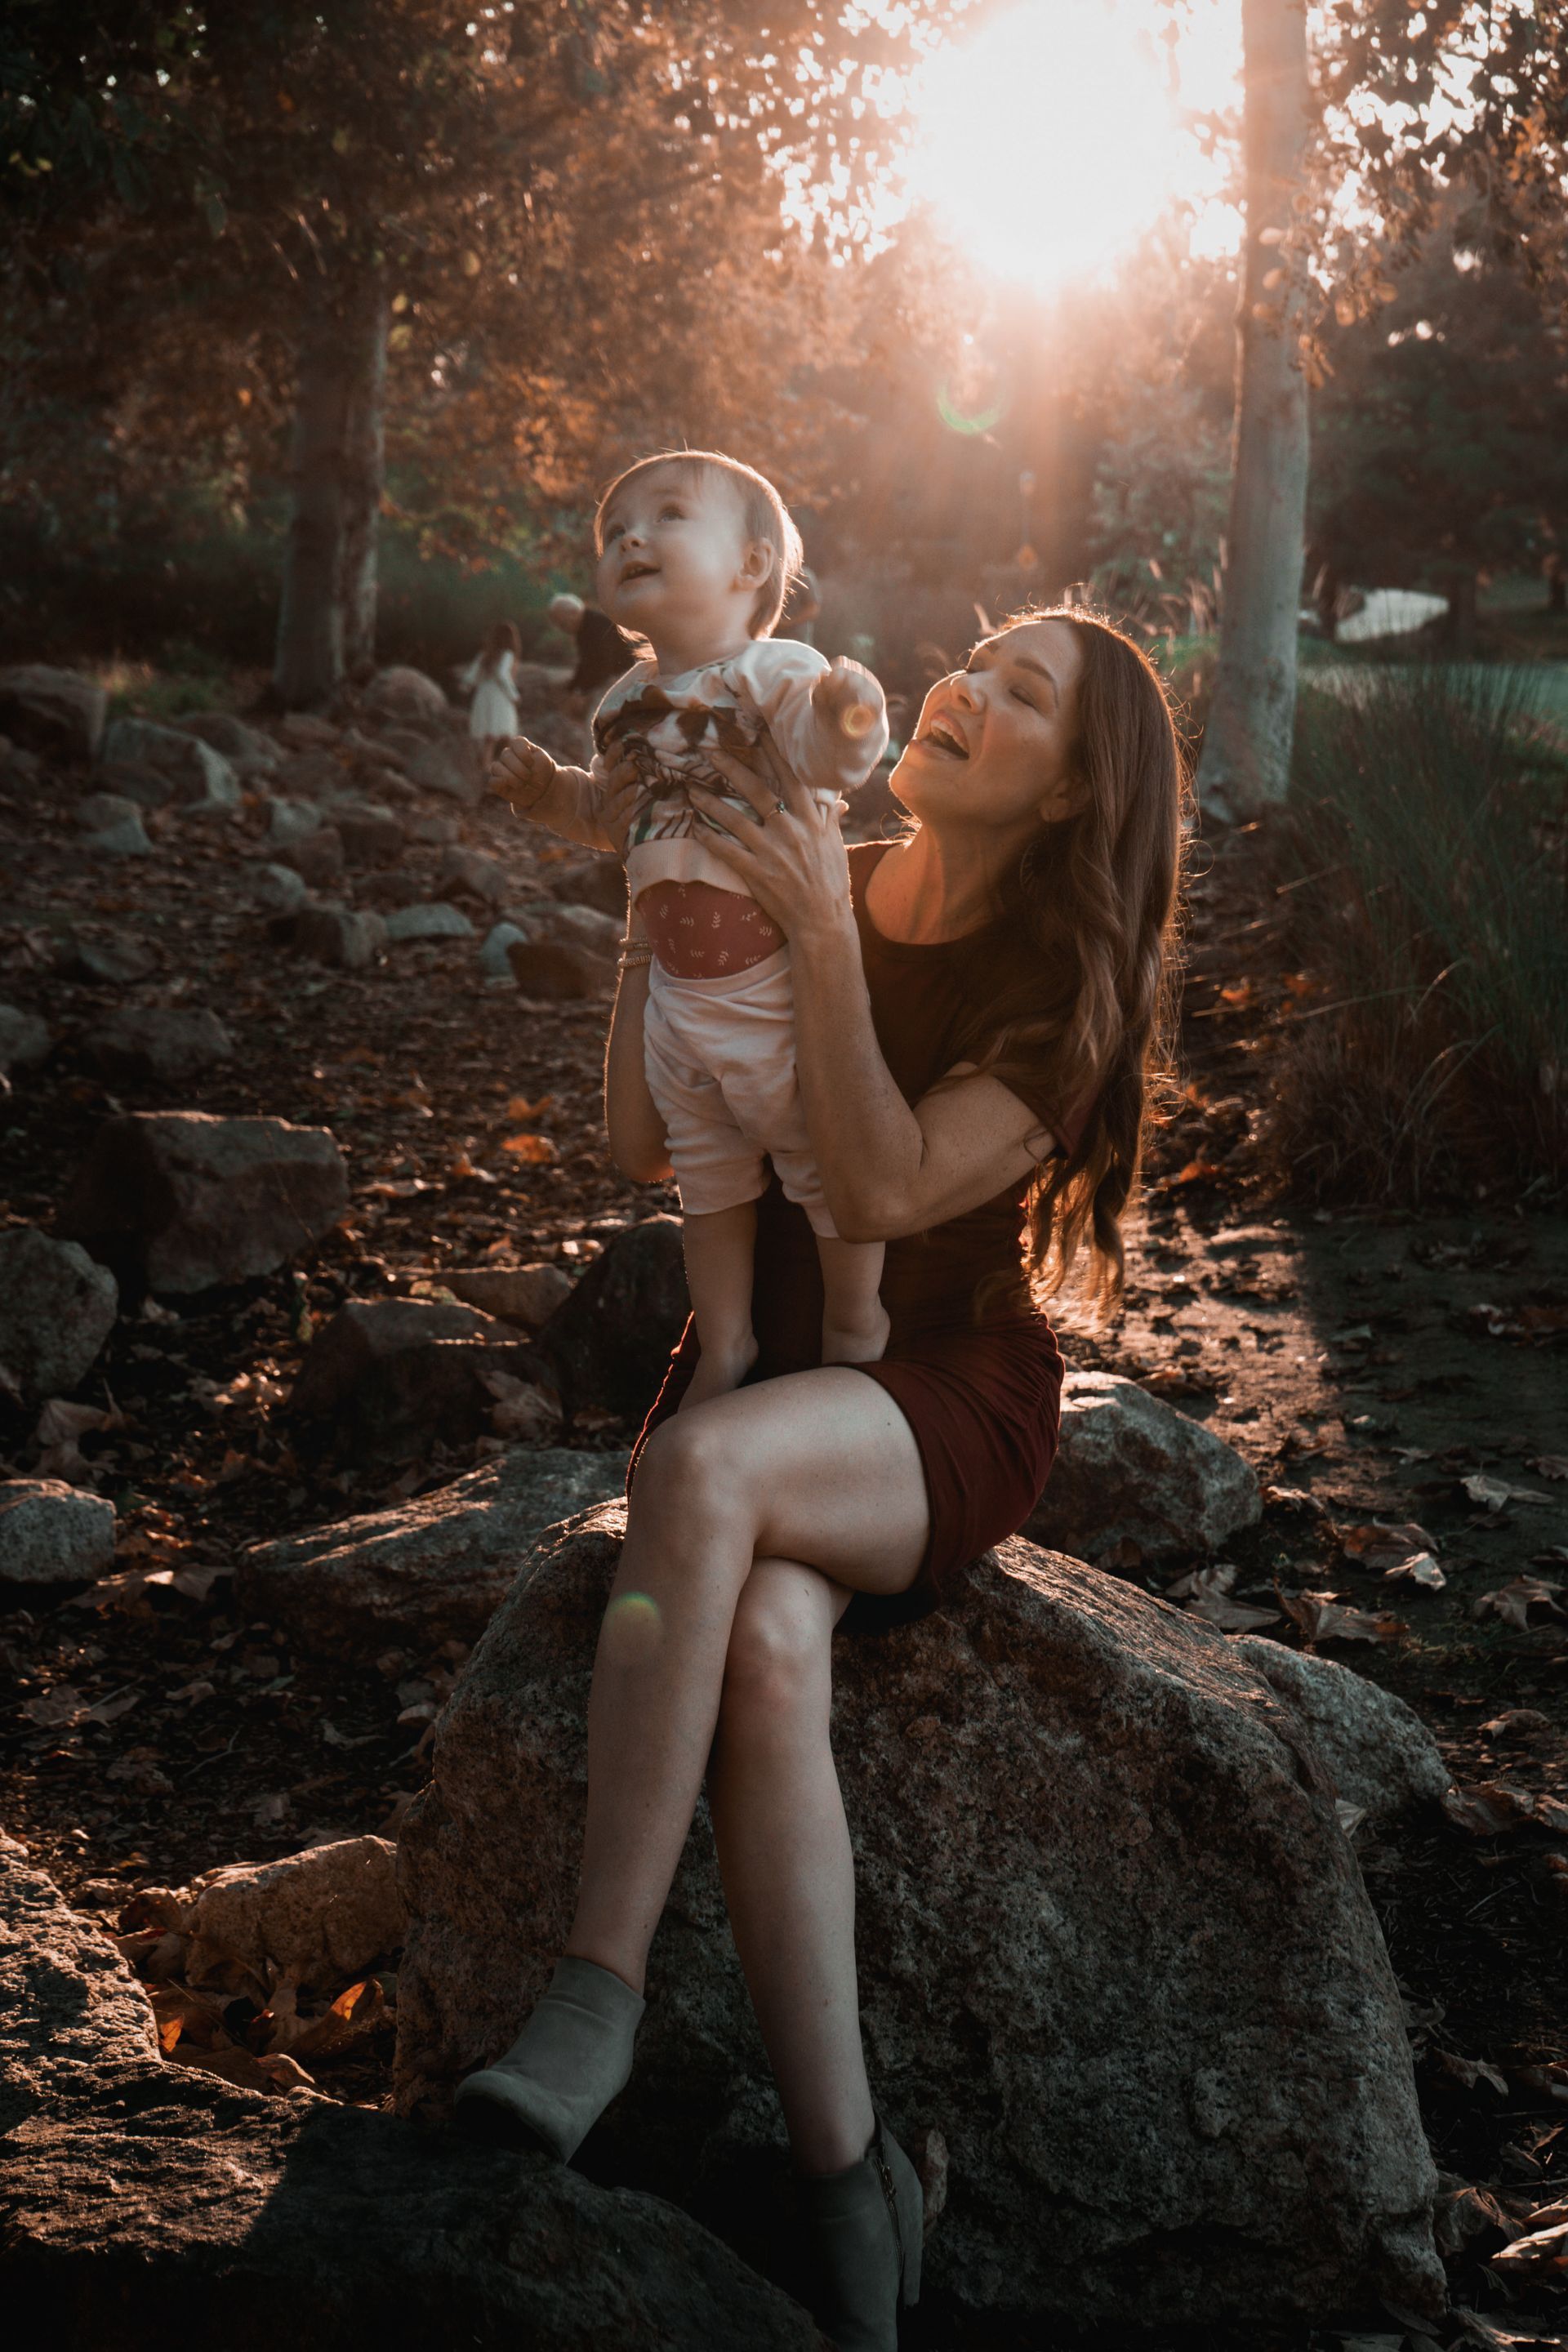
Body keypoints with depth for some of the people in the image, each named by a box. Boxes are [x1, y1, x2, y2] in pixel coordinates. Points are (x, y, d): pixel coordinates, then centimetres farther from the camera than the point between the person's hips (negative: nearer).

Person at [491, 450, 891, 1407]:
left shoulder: (775, 671, -15)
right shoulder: (626, 702, 7)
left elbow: (828, 760, -31)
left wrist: (846, 717, -52)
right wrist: (546, 791, 3)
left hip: (786, 989, -7)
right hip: (679, 998, 7)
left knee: (829, 1170, 8)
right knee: (709, 1187, 18)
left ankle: (854, 1328, 29)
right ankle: (727, 1352, 33)